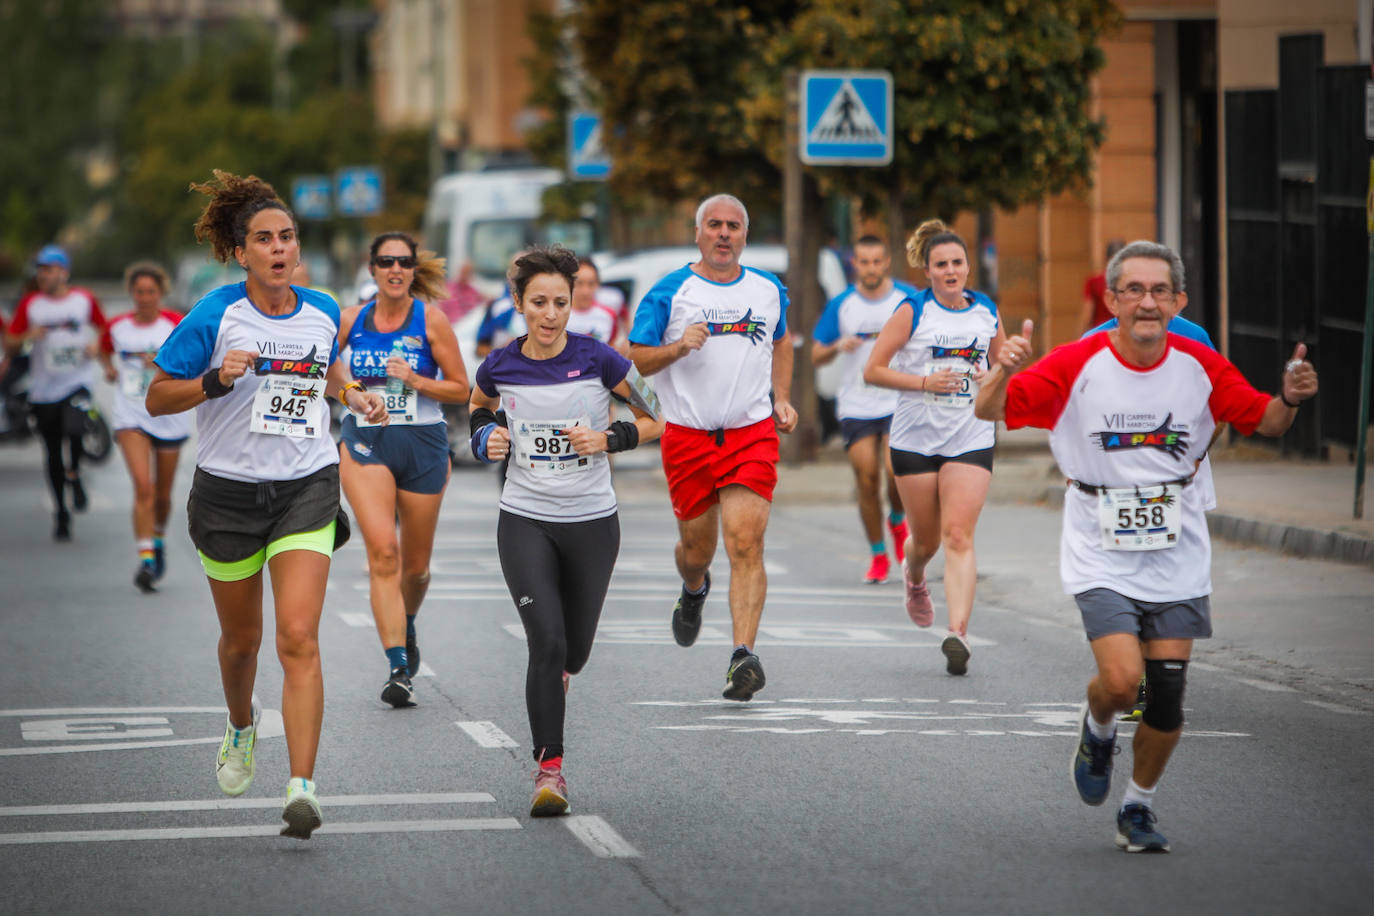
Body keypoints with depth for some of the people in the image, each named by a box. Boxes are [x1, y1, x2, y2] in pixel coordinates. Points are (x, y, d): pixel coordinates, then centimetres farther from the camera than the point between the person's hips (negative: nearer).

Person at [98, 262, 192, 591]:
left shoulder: (175, 324, -4)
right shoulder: (117, 326, 4)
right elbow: (105, 347, 26)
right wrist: (109, 366, 6)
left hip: (169, 418, 0)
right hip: (131, 417, 0)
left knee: (162, 493, 11)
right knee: (143, 486, -18)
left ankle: (158, 541, 41)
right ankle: (145, 557, -22)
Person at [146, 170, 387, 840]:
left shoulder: (323, 312, 2)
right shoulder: (214, 316, -9)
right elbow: (157, 398, -6)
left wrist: (353, 395, 4)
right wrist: (216, 381, -23)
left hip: (306, 489, 1)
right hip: (228, 492, -1)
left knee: (299, 639, -15)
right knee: (241, 638, 16)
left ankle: (302, 787, -20)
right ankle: (241, 728, 49)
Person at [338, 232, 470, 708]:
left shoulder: (431, 320, -2)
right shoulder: (351, 320, 4)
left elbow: (460, 388, -1)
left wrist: (414, 380, -15)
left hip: (423, 444, 0)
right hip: (366, 443, 0)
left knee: (415, 564, 10)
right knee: (382, 551, -18)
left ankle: (407, 624, 45)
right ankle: (398, 667, -21)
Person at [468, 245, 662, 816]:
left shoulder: (599, 360, -10)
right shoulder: (500, 367, -4)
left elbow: (655, 421, 0)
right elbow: (478, 405, 19)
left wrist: (609, 439, -17)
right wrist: (485, 437, -2)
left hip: (591, 522, 1)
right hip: (525, 520, 0)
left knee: (573, 652, 12)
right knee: (547, 641, -17)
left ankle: (548, 695, 49)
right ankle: (549, 768, -9)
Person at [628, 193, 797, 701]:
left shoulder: (768, 290, 9)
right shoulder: (669, 292, -1)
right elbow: (636, 358, 0)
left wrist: (782, 398, 14)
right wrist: (678, 347, -19)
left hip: (752, 433, 0)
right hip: (688, 435, 0)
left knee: (746, 543, -15)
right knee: (696, 548, 11)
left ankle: (743, 656, -21)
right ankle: (694, 590, 49)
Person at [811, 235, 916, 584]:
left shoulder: (910, 300, 1)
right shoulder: (840, 305, 4)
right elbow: (816, 355, 8)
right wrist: (839, 347, -12)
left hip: (900, 402, -1)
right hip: (856, 407, 2)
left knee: (895, 471, -17)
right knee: (867, 480, -3)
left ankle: (897, 522, 15)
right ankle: (878, 556, 12)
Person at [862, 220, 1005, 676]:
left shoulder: (987, 311, 6)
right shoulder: (913, 311, -2)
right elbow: (873, 369, -5)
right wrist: (924, 382, -16)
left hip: (971, 441, 1)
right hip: (916, 438, -1)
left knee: (959, 535, -13)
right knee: (927, 538, 10)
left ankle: (958, 632, -20)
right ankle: (913, 578, 46)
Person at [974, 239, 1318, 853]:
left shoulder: (1201, 367, -4)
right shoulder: (1076, 364, -11)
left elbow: (1264, 422, 6)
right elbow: (990, 411, -11)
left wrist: (1291, 399, -16)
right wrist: (1004, 370, -33)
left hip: (1176, 554, 3)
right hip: (1101, 554, -2)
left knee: (1167, 696, 0)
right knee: (1121, 681, -18)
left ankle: (1139, 807, 24)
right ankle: (1097, 732, 19)